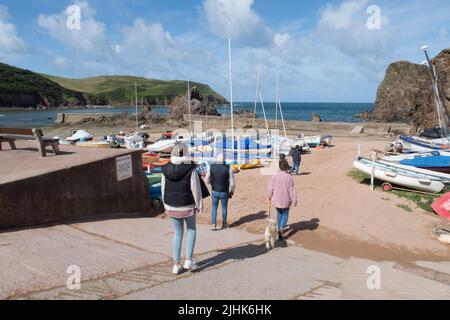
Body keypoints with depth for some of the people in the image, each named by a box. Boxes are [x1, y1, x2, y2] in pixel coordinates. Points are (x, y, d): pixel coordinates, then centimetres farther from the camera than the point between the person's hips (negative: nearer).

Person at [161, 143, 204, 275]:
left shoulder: (166, 169, -5)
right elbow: (196, 189, -14)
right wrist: (199, 205, -1)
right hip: (188, 207, -3)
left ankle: (176, 264, 19)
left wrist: (166, 204, 16)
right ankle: (189, 260, 16)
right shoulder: (190, 169, -18)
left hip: (171, 207, 3)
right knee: (192, 230, 21)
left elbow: (163, 188, 2)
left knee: (177, 233, 17)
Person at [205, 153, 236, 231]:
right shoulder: (228, 168, -18)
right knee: (224, 207, 21)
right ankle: (224, 224, 35)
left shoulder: (211, 167, -11)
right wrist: (232, 191, 4)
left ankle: (214, 225, 10)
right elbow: (232, 183, -15)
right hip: (224, 192, -1)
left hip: (214, 192, 1)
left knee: (214, 208, 19)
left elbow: (207, 179, -1)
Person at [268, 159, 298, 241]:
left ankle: (279, 229, 35)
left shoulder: (274, 176, -10)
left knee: (279, 214, 24)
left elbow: (270, 189, -3)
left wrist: (269, 198, 12)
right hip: (286, 200, -2)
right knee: (285, 215, 15)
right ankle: (281, 228, -7)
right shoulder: (289, 177, -16)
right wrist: (294, 201, -2)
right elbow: (292, 190, -13)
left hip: (276, 200, 2)